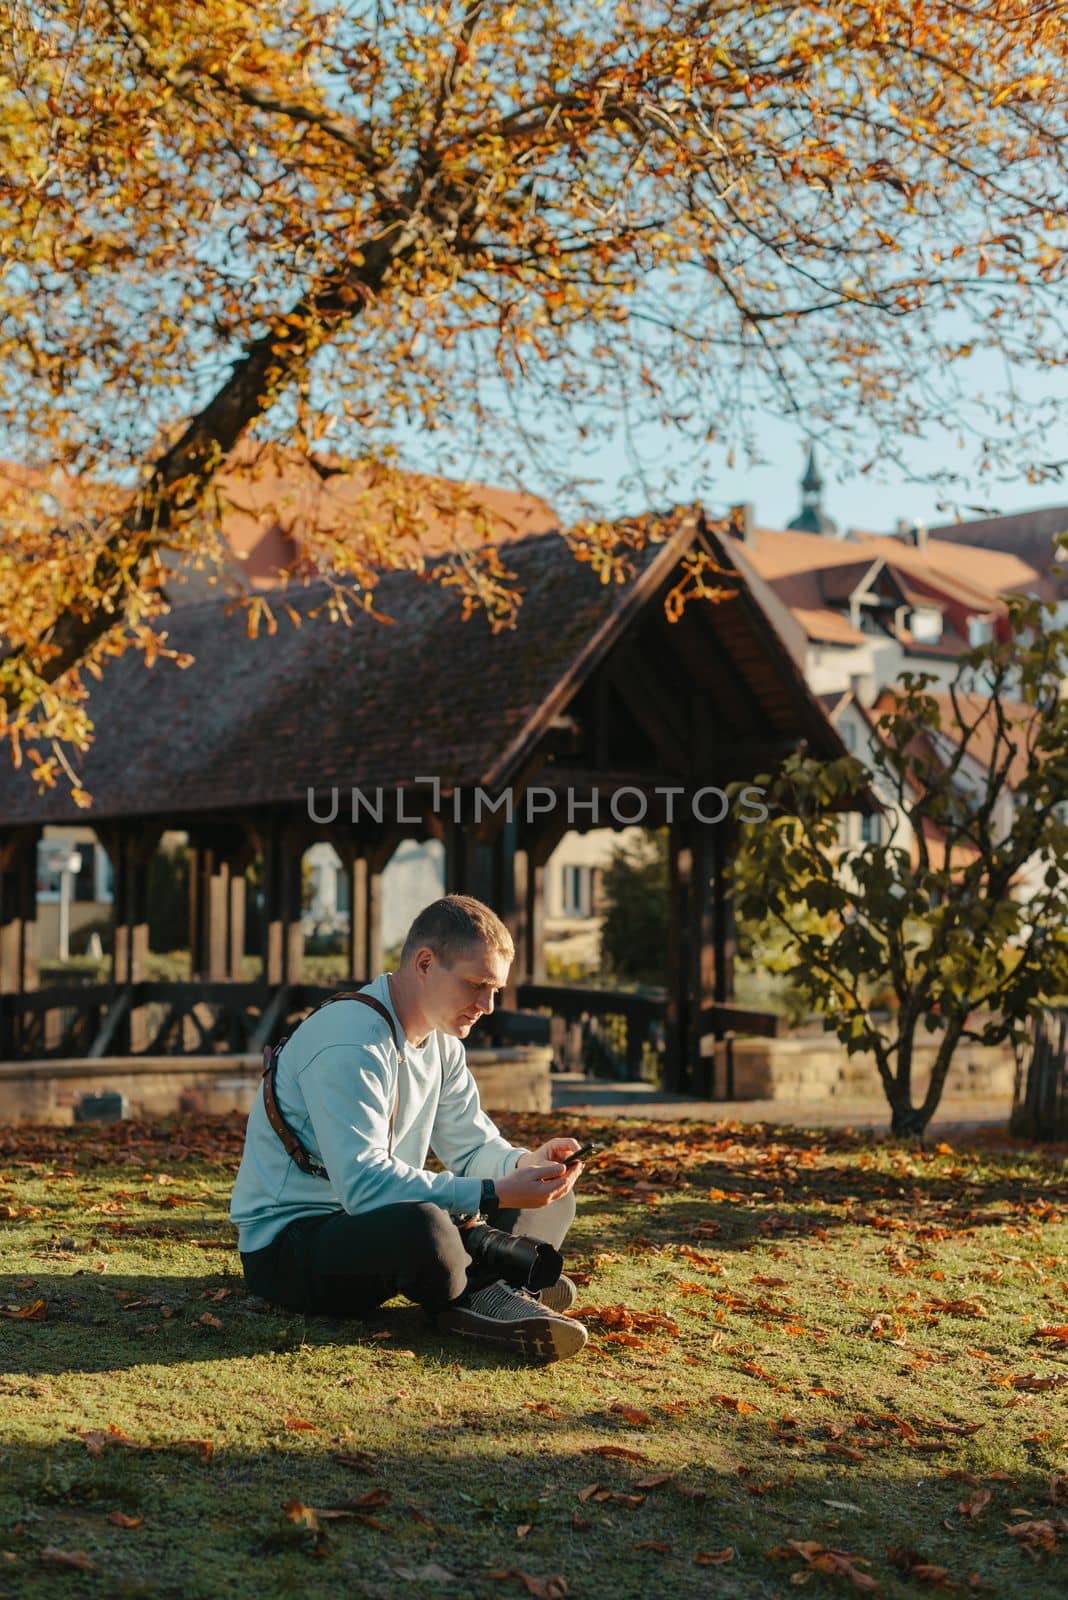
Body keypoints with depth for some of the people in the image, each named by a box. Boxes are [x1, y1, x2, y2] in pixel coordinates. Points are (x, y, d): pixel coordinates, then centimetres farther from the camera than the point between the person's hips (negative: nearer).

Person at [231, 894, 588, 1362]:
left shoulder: (442, 1042, 7)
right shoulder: (349, 1044, -24)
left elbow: (473, 1145, 11)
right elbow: (364, 1186, -31)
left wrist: (525, 1164, -13)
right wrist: (495, 1194, -33)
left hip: (368, 1223, 10)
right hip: (286, 1246, -10)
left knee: (550, 1195, 3)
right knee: (425, 1225, -42)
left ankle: (491, 1292, -24)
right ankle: (486, 1298, -13)